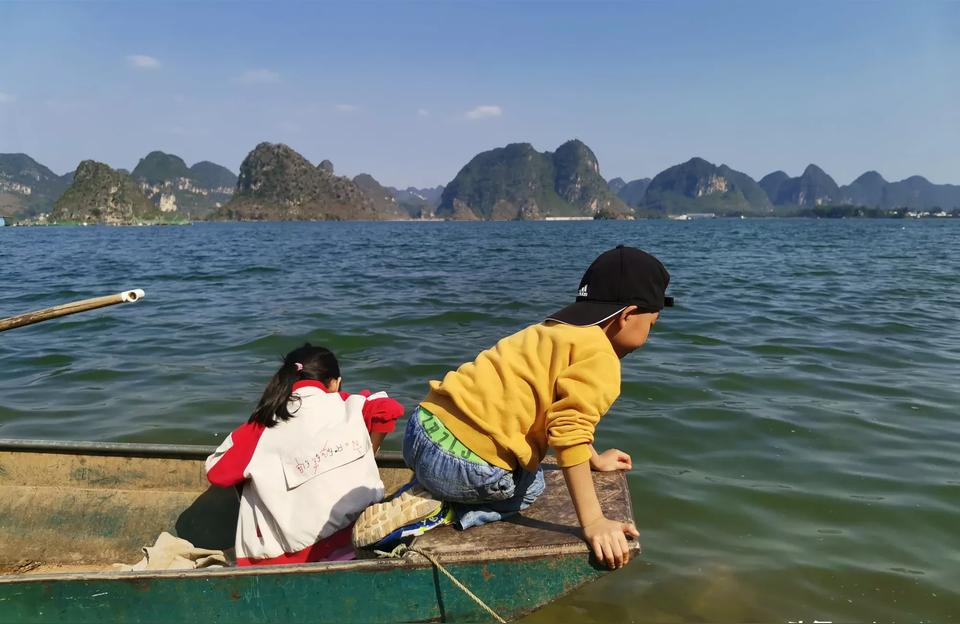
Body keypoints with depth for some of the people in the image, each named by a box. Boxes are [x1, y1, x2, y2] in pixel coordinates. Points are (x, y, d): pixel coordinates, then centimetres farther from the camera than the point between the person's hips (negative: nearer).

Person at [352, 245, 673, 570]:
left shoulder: (555, 330, 19)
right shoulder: (600, 359, -9)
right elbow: (568, 434, -19)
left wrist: (595, 459, 41)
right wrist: (592, 523, -15)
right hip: (466, 464, -9)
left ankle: (427, 495, 13)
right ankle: (436, 510, 1)